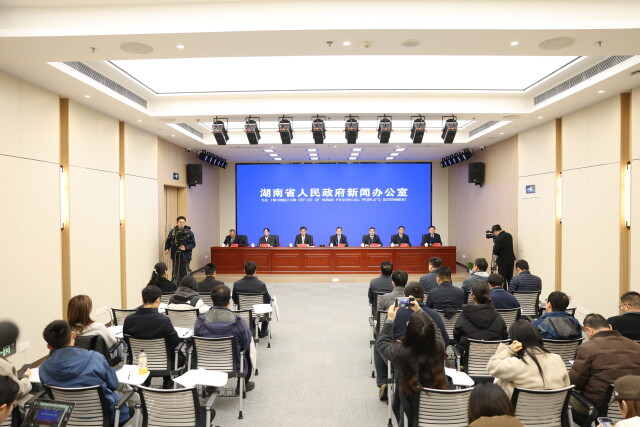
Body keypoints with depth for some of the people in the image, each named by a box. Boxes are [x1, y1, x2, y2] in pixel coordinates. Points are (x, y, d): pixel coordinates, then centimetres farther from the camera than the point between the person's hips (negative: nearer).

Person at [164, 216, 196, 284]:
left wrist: (186, 248, -19)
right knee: (175, 272, 10)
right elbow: (168, 242, 9)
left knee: (184, 272, 1)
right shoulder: (173, 231, 3)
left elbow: (193, 244, -3)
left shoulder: (189, 232, -4)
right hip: (175, 255, 2)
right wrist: (167, 248, -8)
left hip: (185, 255, -2)